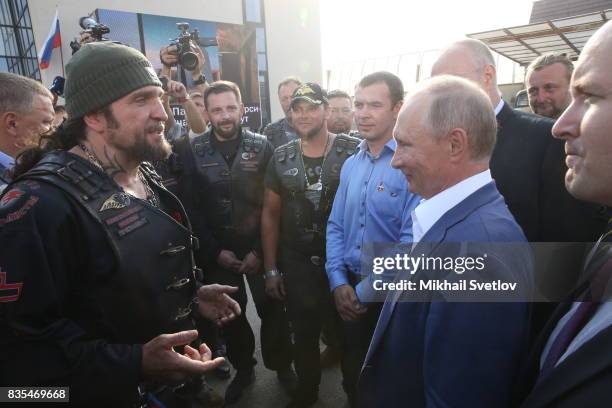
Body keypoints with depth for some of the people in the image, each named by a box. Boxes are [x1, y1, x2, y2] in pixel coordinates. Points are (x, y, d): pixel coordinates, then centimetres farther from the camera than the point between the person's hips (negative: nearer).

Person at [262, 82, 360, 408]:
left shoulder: (353, 152, -9)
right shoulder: (281, 158, 1)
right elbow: (270, 213, 5)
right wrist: (271, 269, 4)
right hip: (297, 264, 3)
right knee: (303, 334, 18)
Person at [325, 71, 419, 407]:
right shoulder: (350, 165, 5)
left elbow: (412, 240, -20)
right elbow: (336, 226, 7)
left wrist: (367, 290, -15)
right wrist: (338, 281, -5)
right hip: (349, 288, 5)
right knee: (351, 371, 23)